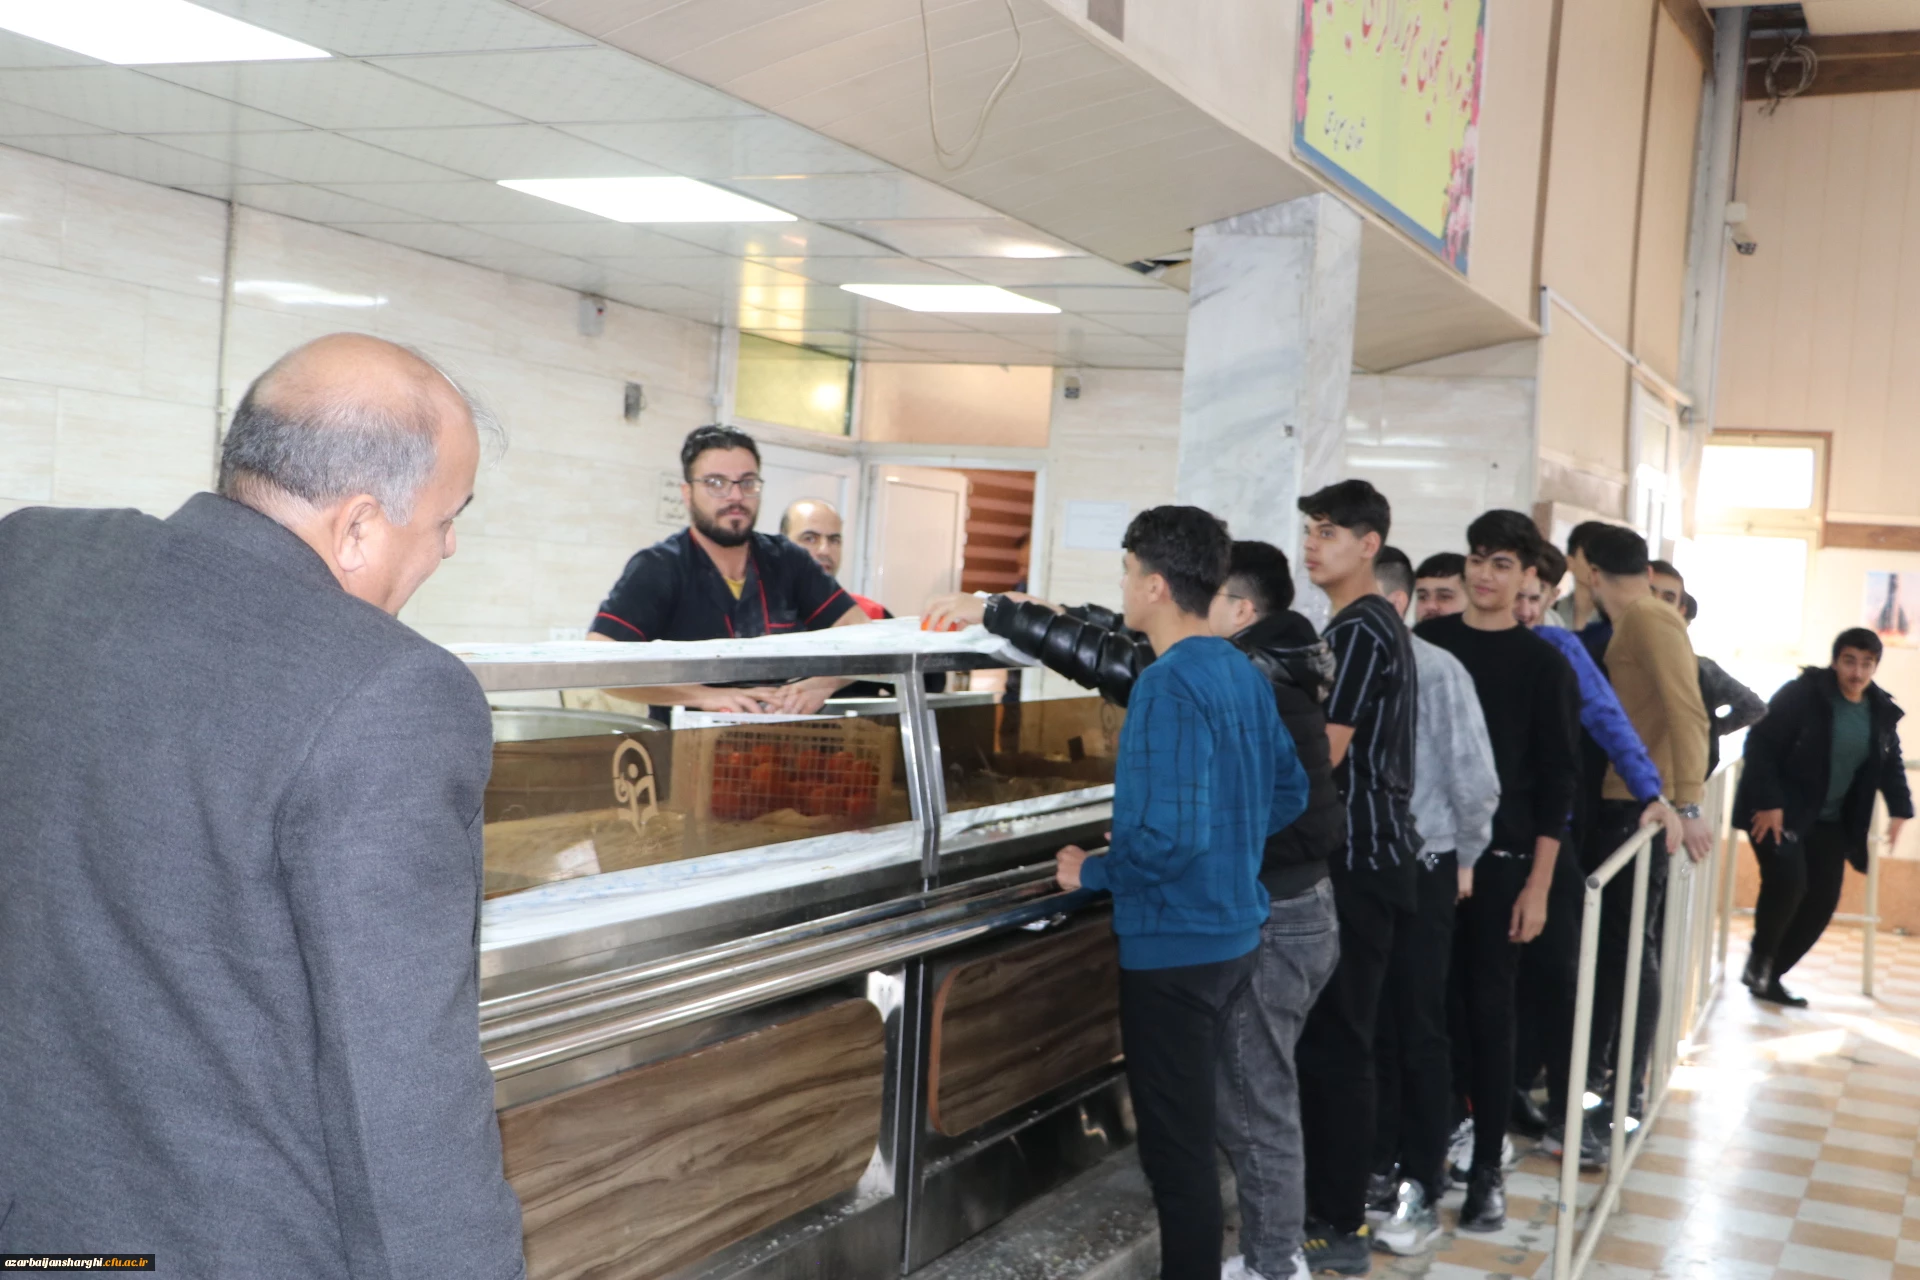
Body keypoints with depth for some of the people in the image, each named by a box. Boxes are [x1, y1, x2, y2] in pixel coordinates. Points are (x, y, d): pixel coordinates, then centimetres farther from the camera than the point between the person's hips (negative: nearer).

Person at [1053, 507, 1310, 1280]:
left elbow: (1169, 837, -26)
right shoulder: (1243, 673, 7)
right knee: (1196, 1131, 22)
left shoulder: (1170, 685, -20)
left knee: (1176, 1149, 2)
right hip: (1235, 932, 9)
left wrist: (1093, 872, -11)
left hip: (1174, 946, -9)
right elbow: (1289, 794, 16)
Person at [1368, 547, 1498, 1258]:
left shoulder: (1435, 672, -14)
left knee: (1418, 1031, 6)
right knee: (1371, 1025, 14)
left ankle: (1422, 1190, 18)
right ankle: (1385, 1165, 30)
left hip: (1417, 872, -4)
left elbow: (1474, 777, -9)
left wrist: (1463, 858, 0)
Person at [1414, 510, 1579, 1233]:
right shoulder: (1425, 643, 6)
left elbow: (1556, 783, 0)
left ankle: (1488, 1166, 10)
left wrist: (1538, 883, -5)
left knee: (1487, 1009, 2)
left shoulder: (1542, 664, 0)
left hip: (1499, 860, -2)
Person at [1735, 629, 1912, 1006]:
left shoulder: (1882, 712, 3)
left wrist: (1900, 808, 5)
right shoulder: (1801, 694, -15)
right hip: (1779, 810, -6)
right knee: (1788, 881, -23)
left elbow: (1891, 763, 18)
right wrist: (1768, 802, -24)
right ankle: (1759, 957, 4)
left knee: (1823, 900, 2)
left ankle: (1769, 976, 17)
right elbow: (1760, 744, -18)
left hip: (1829, 820, 6)